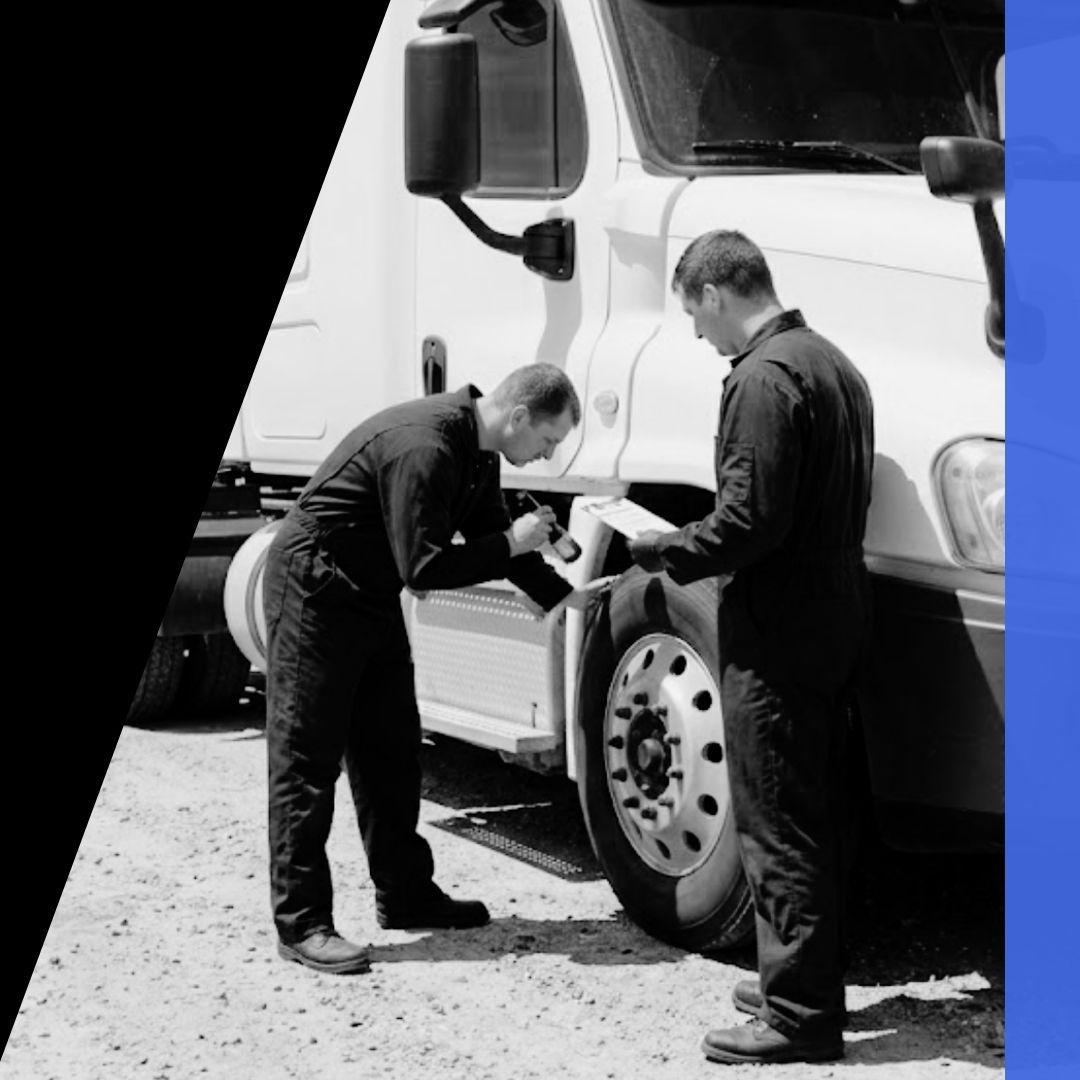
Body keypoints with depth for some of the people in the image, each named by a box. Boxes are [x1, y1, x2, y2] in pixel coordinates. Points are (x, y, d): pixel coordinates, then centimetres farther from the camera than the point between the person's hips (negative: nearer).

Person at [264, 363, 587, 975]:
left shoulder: (477, 452, 2)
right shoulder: (423, 448, -29)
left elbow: (491, 537, 14)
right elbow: (425, 569, -28)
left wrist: (568, 596, 11)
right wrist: (511, 545, -18)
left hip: (373, 597, 10)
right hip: (314, 595, -10)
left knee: (393, 751, 14)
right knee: (307, 762, -5)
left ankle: (406, 895, 25)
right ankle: (301, 923, 0)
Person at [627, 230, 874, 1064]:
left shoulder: (764, 379, -17)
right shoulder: (833, 364, 14)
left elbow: (749, 522, -23)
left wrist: (659, 551, -7)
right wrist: (687, 548, 17)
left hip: (776, 636, -10)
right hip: (835, 623, 10)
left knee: (778, 831, -2)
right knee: (816, 820, 18)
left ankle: (799, 1016, 4)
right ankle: (810, 981, 29)